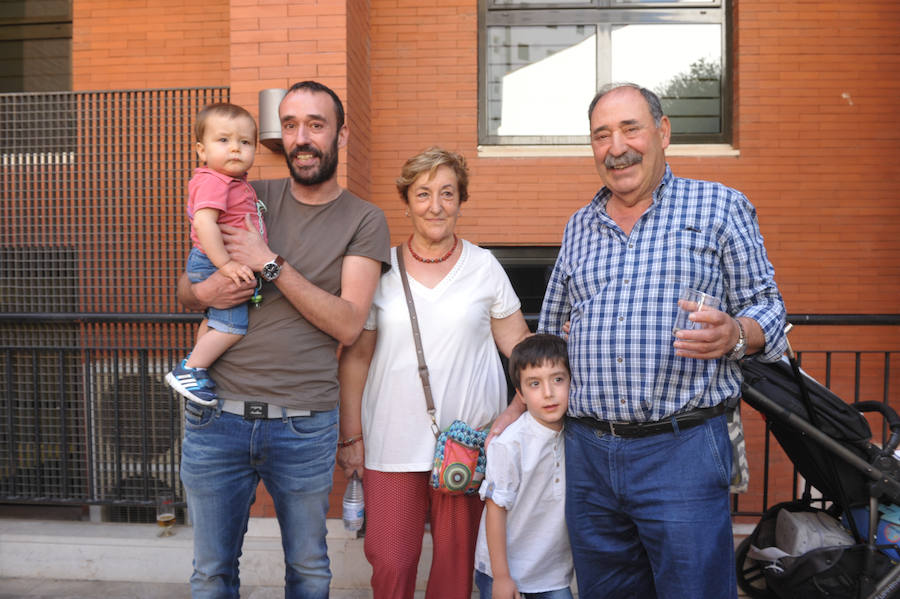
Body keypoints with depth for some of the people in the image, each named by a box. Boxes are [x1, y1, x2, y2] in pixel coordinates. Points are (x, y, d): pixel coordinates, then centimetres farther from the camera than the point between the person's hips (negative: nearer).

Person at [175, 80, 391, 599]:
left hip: (305, 427, -2)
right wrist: (203, 291, -12)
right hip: (217, 415, 2)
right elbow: (183, 287, 12)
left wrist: (270, 263, -17)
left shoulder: (364, 220, -1)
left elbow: (348, 324, -13)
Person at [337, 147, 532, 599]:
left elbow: (519, 344, 8)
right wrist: (351, 437, 4)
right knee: (389, 562, 0)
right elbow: (356, 357, 5)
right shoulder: (380, 269, 3)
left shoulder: (484, 266, 4)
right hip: (393, 443, 0)